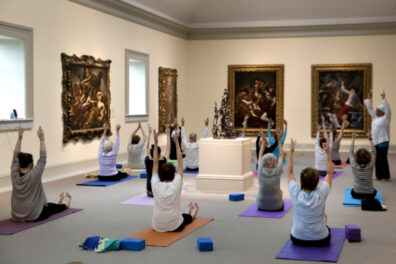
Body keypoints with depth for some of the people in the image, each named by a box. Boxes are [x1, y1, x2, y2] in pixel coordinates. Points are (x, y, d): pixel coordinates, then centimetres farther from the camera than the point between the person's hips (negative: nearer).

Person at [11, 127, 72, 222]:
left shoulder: (14, 175, -6)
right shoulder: (33, 176, -21)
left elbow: (15, 158, 3)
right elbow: (42, 159, -17)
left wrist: (19, 138, 2)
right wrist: (42, 139, -16)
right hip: (34, 217, -6)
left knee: (46, 204, 35)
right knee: (51, 206, 27)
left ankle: (59, 201, 62)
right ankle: (66, 204, 57)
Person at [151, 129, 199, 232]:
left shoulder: (156, 185, -10)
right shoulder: (176, 185, -14)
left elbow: (155, 163, -2)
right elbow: (180, 163, -8)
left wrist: (156, 143, -2)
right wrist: (177, 142, -6)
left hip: (157, 227, 4)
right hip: (175, 227, -3)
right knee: (187, 217, 31)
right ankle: (195, 209, 63)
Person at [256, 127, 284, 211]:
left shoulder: (261, 171, -13)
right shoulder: (277, 172, -17)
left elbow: (260, 156, 5)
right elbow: (281, 156, -1)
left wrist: (263, 139, 8)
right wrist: (279, 140, 3)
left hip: (261, 206, 2)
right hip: (276, 207, -1)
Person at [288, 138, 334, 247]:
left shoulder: (295, 194, -17)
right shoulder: (321, 194, -20)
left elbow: (290, 172, -1)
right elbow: (330, 173, -6)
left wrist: (291, 152, 0)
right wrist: (328, 153, -4)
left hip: (297, 239, 0)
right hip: (321, 241, 0)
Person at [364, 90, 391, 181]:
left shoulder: (386, 117, -7)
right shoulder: (375, 117, 12)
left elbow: (388, 109, -21)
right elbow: (370, 109, 16)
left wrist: (383, 99, -25)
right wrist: (369, 98, 12)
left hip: (383, 142, -7)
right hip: (375, 142, 7)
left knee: (383, 159, -3)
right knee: (377, 159, 10)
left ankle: (385, 176, 5)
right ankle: (379, 175, 17)